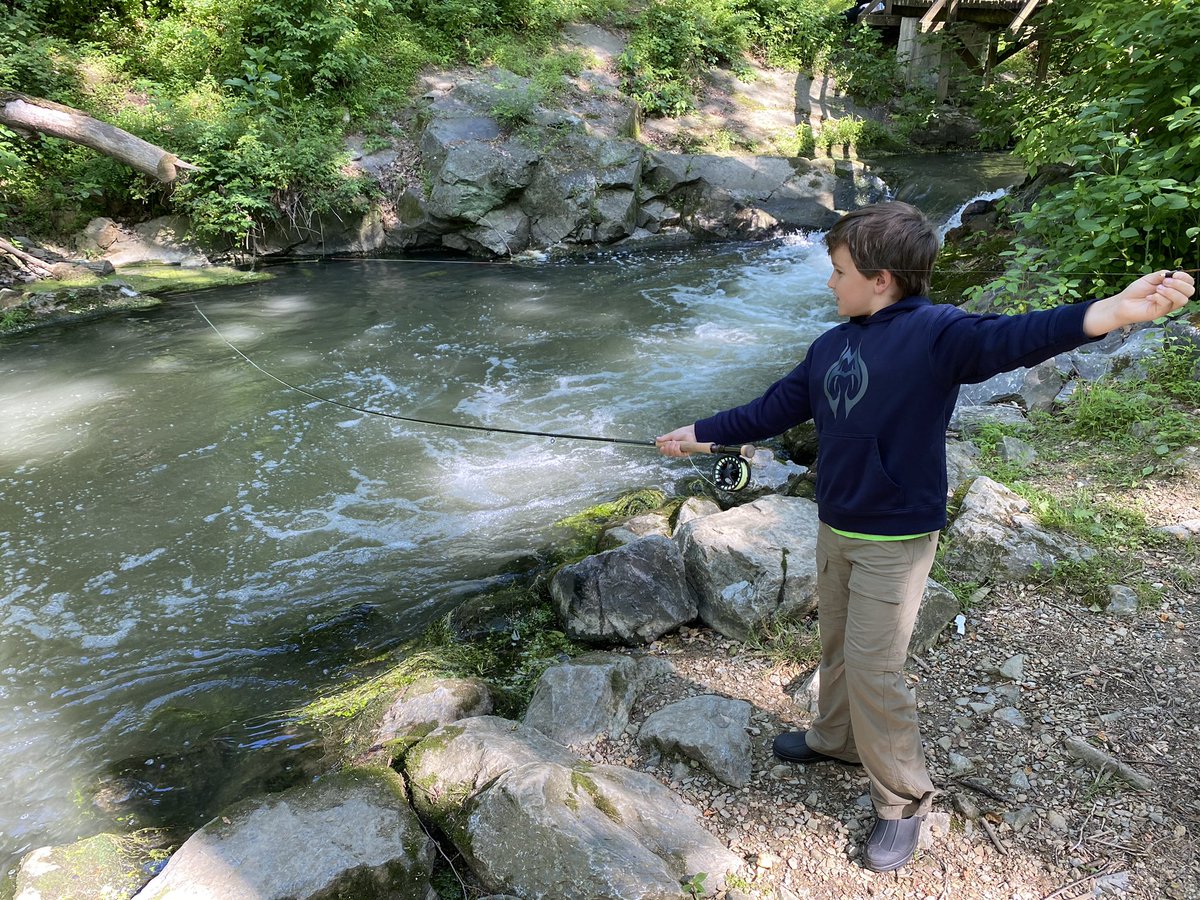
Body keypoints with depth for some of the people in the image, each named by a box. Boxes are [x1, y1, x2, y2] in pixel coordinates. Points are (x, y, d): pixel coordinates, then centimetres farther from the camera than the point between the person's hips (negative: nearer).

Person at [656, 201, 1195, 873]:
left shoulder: (935, 332, -16)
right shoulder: (830, 347, 6)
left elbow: (1006, 339, -35)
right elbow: (770, 412, 14)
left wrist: (1114, 310, -54)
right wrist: (697, 434, 20)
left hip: (896, 539, -7)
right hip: (836, 529, 7)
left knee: (874, 670, -2)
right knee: (838, 646, 21)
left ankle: (904, 800, 20)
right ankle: (837, 738, 45)